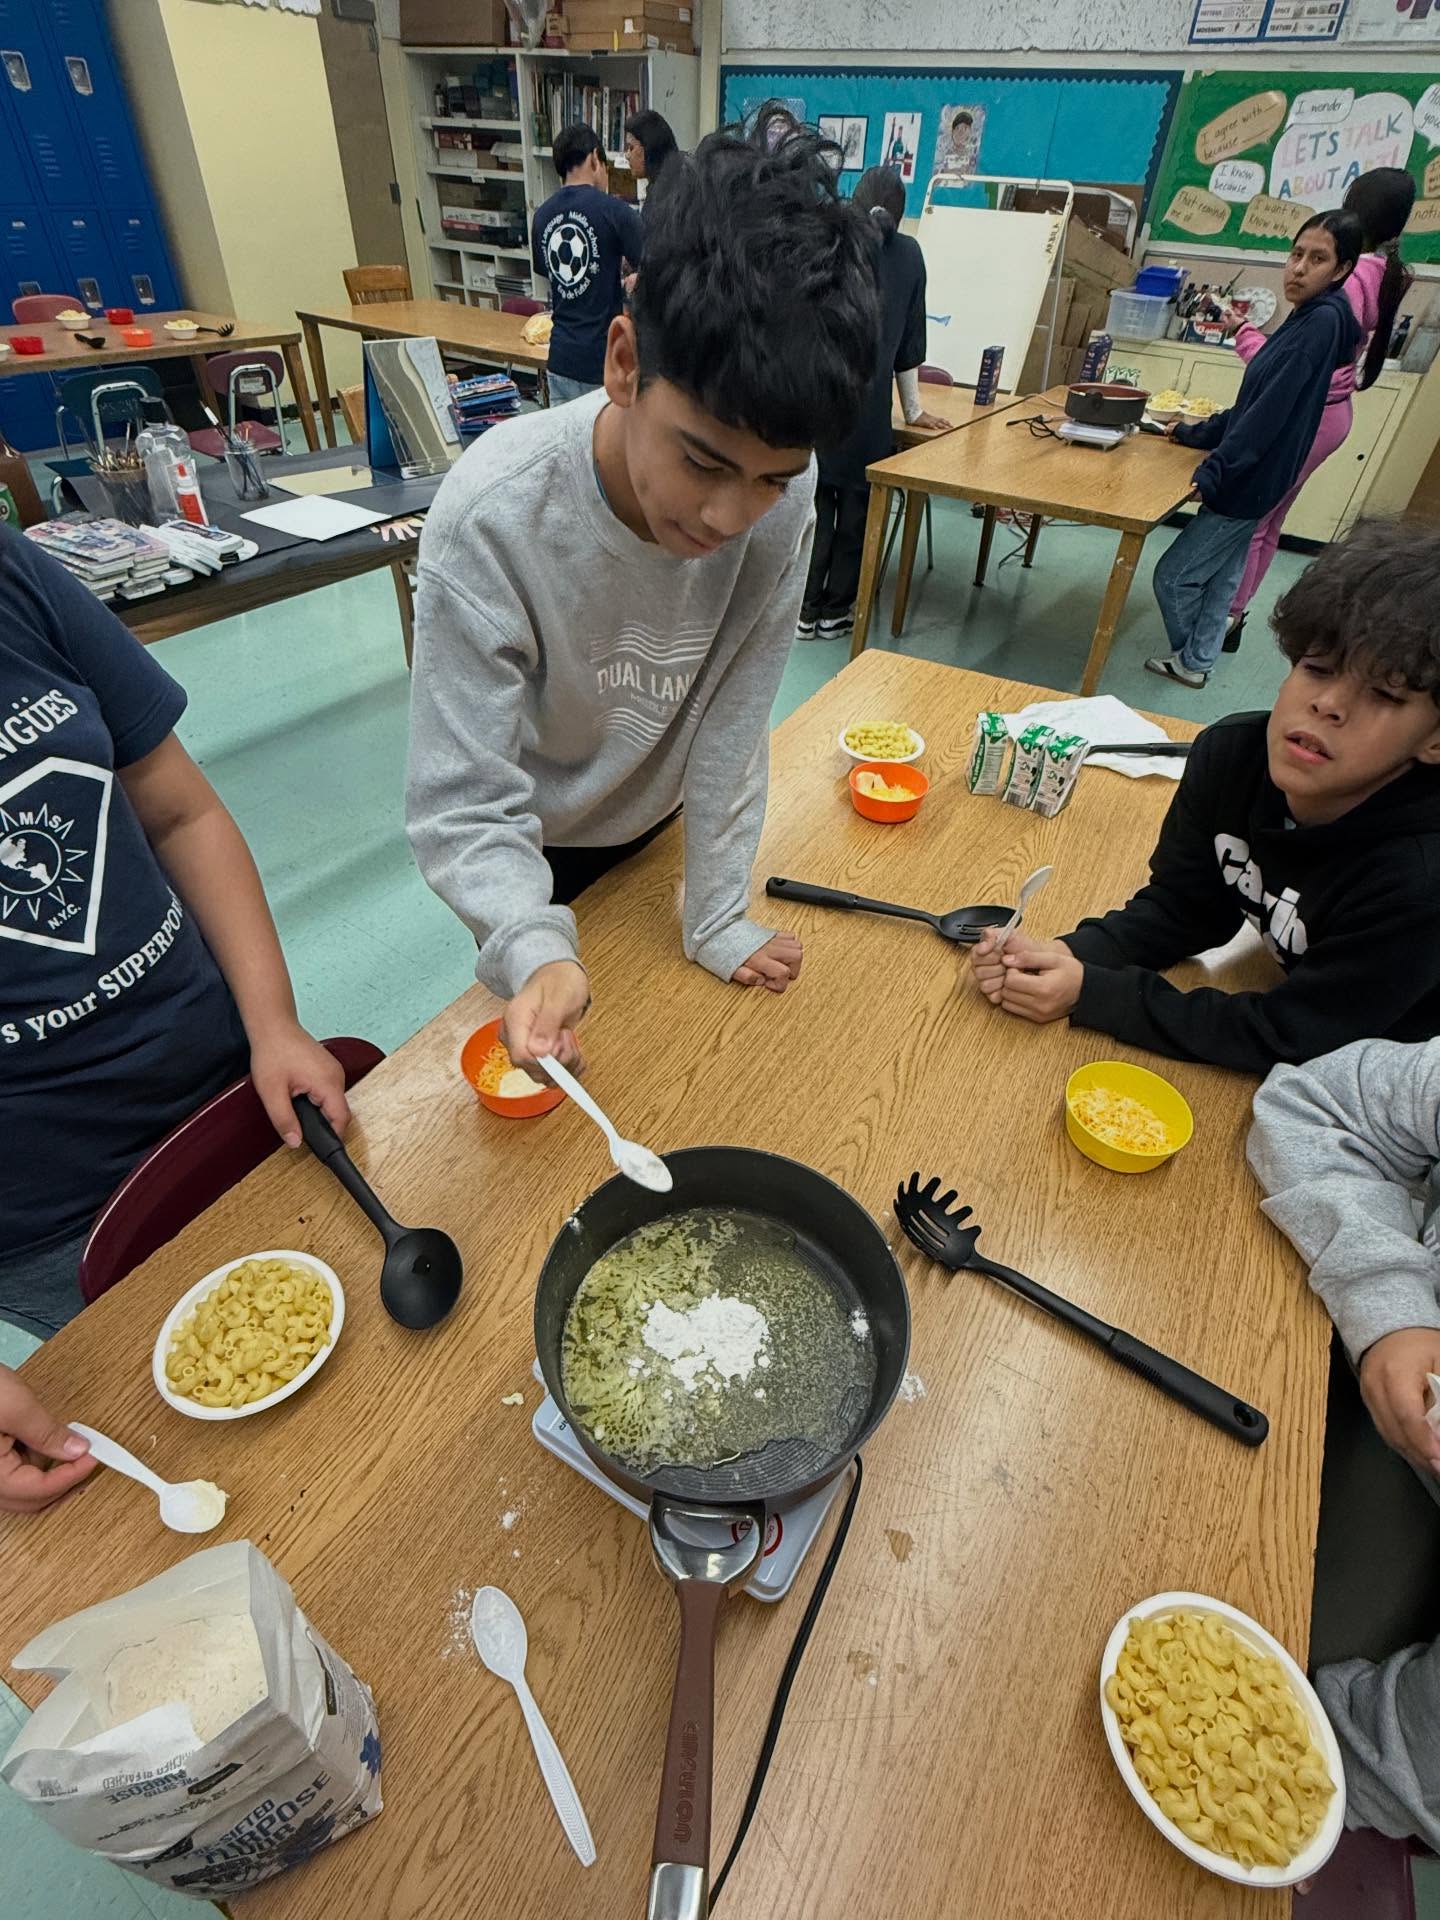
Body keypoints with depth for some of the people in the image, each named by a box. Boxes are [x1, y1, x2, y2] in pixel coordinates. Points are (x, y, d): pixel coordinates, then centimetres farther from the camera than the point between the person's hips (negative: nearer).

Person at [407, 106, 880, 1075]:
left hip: (655, 815, 3)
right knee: (555, 1036, 22)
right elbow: (466, 805, -31)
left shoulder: (783, 495, -24)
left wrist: (719, 919, -15)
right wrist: (534, 949, -48)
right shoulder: (492, 518, -33)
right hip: (532, 845, -2)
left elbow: (732, 720, -18)